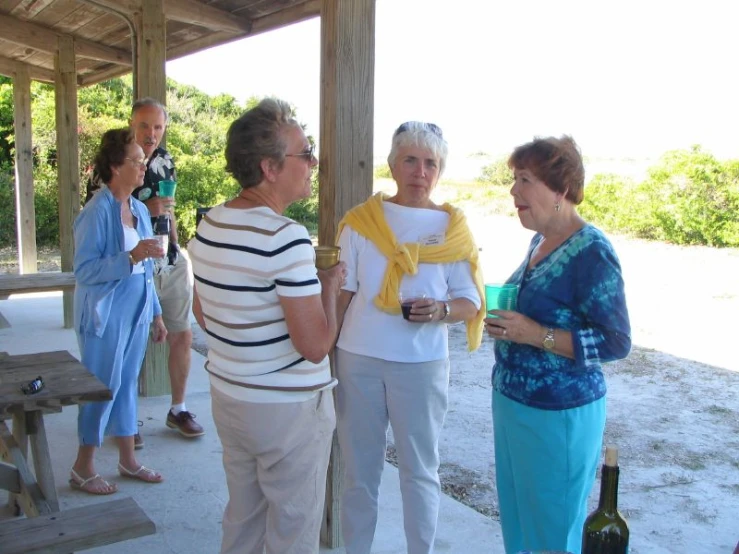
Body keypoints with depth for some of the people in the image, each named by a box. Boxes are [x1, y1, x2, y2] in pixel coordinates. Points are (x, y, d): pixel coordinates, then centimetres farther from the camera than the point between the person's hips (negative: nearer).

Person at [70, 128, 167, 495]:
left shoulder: (139, 210, 8)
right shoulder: (97, 212, -15)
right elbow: (84, 270, -20)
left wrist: (156, 314, 16)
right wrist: (130, 257, -30)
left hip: (135, 311, 7)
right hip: (105, 315, -7)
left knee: (127, 384, 15)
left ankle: (127, 460, 28)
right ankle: (83, 468, 20)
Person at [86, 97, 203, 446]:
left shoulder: (164, 160, 8)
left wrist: (175, 244, 13)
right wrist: (145, 211, -21)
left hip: (172, 263, 6)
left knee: (182, 336, 9)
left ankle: (178, 409, 26)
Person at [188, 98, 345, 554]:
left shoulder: (208, 227, 2)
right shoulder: (286, 237, -24)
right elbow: (315, 345, -24)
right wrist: (329, 287, -9)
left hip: (228, 395, 8)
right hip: (289, 407, -8)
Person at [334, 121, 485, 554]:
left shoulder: (452, 227, -1)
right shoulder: (361, 220, 0)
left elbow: (471, 302, 0)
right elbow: (341, 292, 4)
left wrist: (441, 310, -20)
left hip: (422, 364, 0)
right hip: (357, 359, 1)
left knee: (420, 470, 12)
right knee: (359, 469, 14)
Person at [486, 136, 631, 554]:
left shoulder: (592, 252, -18)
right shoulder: (540, 241, 7)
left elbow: (616, 343, -17)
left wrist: (537, 335, -26)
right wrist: (506, 323, 1)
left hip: (559, 416, -8)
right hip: (513, 404, 8)